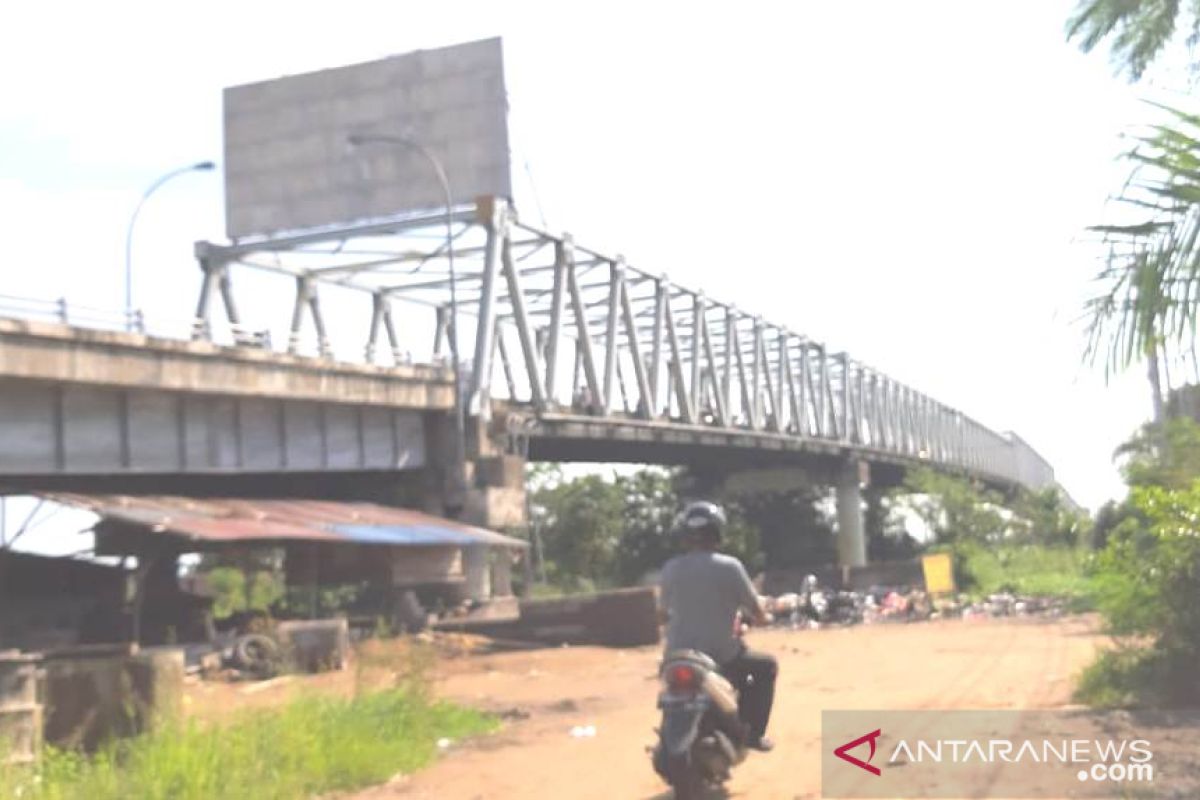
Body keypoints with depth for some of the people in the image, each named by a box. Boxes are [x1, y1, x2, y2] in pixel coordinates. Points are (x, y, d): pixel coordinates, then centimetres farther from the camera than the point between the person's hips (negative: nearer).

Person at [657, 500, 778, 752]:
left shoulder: (670, 569, -1)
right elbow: (759, 614, -3)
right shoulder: (729, 566, -10)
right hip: (721, 658, -3)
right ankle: (752, 732, 18)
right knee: (766, 666, 23)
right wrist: (760, 617, 20)